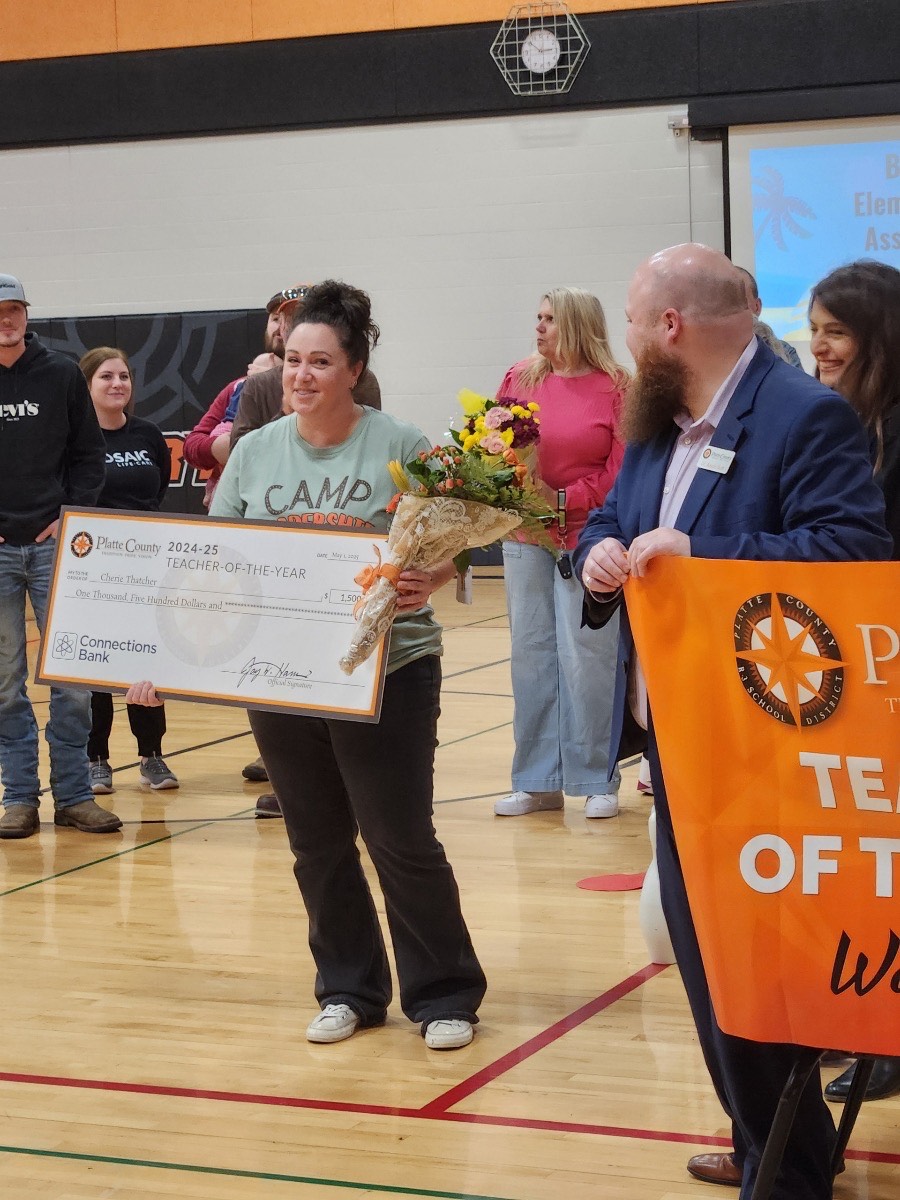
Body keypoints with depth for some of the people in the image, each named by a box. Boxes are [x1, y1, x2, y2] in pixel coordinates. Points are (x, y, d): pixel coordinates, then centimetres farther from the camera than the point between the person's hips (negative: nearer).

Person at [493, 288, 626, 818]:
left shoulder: (616, 387, -4)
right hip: (525, 535, 5)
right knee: (531, 656, 7)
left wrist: (565, 500, -14)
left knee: (585, 656, -5)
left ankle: (597, 780, 7)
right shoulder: (520, 378, 9)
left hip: (585, 536, -5)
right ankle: (538, 781, 15)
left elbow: (623, 469, -7)